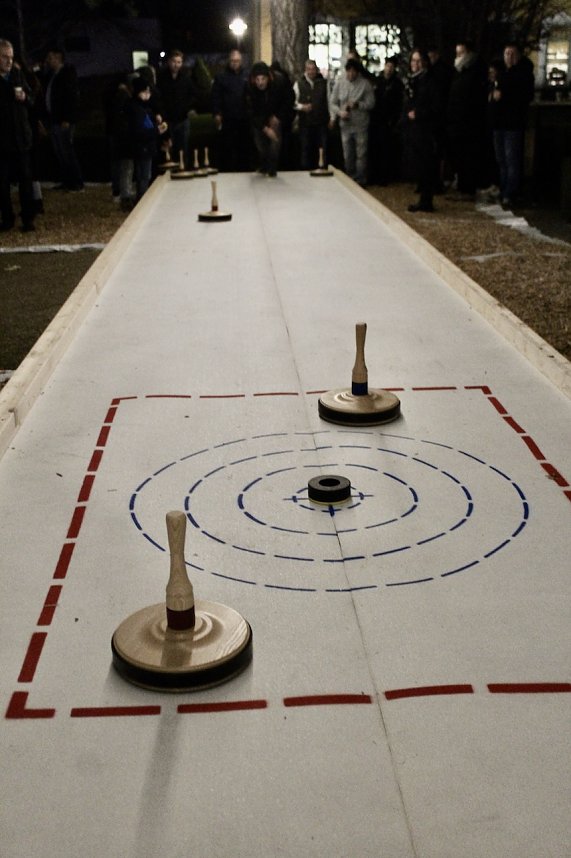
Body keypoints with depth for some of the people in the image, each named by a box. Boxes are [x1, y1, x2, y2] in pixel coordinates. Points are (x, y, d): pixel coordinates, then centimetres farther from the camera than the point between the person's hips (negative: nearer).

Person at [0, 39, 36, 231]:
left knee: (25, 178, 5)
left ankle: (28, 219, 10)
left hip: (21, 136, 3)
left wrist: (24, 98, -8)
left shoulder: (17, 74, 5)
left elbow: (30, 99, 11)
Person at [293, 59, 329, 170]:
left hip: (321, 121, 1)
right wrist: (302, 107, -16)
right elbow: (293, 102, 3)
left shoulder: (323, 83, 6)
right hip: (305, 122, -1)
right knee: (305, 149, 3)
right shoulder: (298, 84, 4)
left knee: (323, 149, 0)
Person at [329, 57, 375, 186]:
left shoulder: (365, 84, -5)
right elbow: (333, 103, 5)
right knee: (347, 155, 11)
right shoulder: (339, 82, 2)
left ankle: (360, 181, 10)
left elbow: (371, 103, -5)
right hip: (345, 124, 3)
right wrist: (339, 112, -14)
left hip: (361, 125, -3)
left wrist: (357, 104, -20)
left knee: (361, 155, 1)